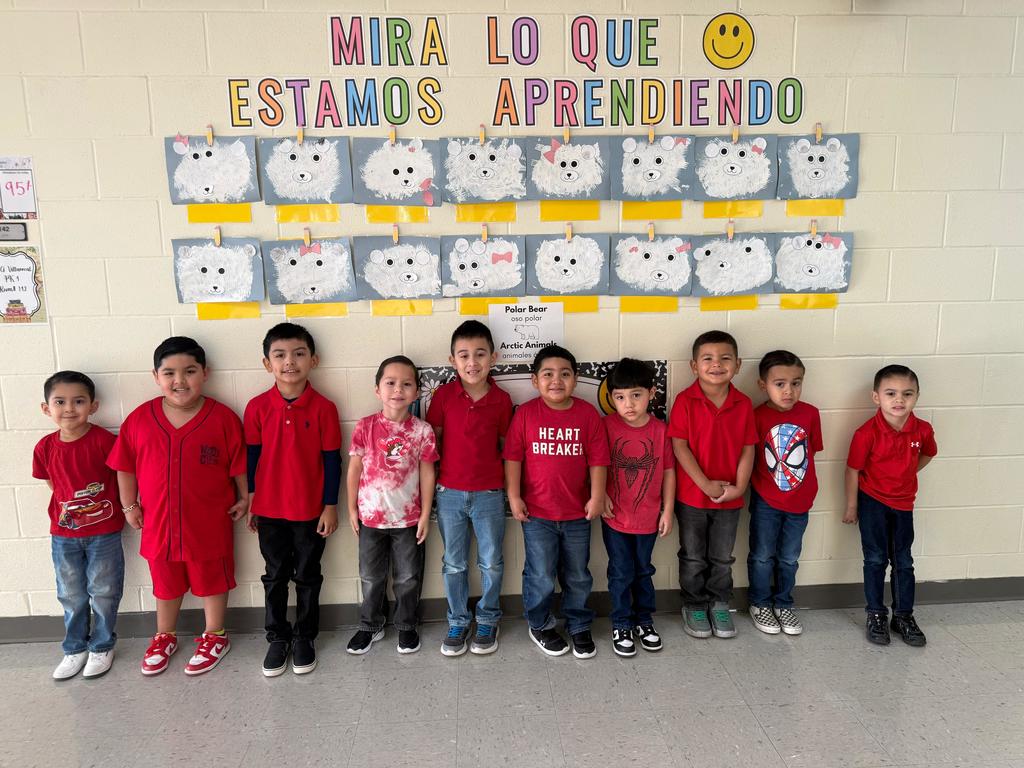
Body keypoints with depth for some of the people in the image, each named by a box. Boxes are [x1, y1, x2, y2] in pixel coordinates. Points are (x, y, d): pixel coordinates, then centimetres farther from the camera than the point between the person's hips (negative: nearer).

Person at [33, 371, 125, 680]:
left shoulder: (104, 440, -17)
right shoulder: (45, 448, -5)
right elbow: (53, 484, 10)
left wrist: (126, 507, -6)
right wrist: (65, 510, 5)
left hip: (104, 532, -3)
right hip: (63, 534, 3)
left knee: (103, 593, 10)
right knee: (71, 596, 17)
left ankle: (102, 647, 30)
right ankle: (75, 649, 35)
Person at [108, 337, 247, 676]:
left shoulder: (223, 418, -15)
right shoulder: (139, 419, -7)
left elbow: (239, 463, -6)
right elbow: (125, 466, 3)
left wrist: (244, 498, -2)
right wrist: (129, 505, 5)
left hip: (210, 523, -3)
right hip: (158, 521, 3)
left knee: (212, 581, 16)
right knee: (165, 584, 23)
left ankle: (214, 636, 36)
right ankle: (164, 637, 45)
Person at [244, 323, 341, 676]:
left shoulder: (323, 408, -10)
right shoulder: (257, 407, -5)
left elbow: (331, 460, -6)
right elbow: (252, 457, 2)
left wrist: (330, 506, -5)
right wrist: (249, 503, 4)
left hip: (311, 510, -1)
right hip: (269, 510, 2)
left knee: (308, 577, 13)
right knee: (275, 577, 16)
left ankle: (305, 637, 31)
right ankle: (277, 637, 32)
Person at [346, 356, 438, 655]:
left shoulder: (422, 430, -8)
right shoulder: (365, 427, -8)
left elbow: (427, 473, -4)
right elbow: (355, 469, -1)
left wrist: (425, 515, -4)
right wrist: (352, 508, 0)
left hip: (409, 518, 0)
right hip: (371, 516, 1)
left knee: (408, 578, 14)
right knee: (371, 577, 17)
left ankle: (406, 626, 34)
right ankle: (370, 626, 36)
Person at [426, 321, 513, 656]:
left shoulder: (502, 399, -6)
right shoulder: (443, 395, -7)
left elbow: (506, 445, 3)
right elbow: (432, 441, 1)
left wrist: (509, 488, 1)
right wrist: (431, 482, 1)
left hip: (489, 494, 0)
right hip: (449, 493, 0)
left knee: (491, 563, 12)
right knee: (454, 564, 14)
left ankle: (488, 621, 32)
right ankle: (457, 622, 32)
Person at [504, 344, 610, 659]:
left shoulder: (588, 414, -4)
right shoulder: (526, 413, -7)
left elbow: (597, 459, -2)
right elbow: (513, 456, -4)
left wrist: (597, 496, -8)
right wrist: (514, 496, -7)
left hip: (578, 513, 2)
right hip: (536, 513, -1)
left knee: (578, 576, 15)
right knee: (541, 576, 6)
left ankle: (579, 626, 36)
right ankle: (540, 625, 31)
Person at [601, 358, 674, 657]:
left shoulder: (660, 430, -9)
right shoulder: (607, 426, -13)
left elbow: (668, 471, -1)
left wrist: (667, 510, 0)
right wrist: (602, 497, -10)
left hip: (648, 518, 2)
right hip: (615, 518, -1)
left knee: (643, 571, 19)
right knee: (621, 574, 9)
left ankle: (644, 620, 38)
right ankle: (622, 625, 28)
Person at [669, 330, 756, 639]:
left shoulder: (743, 404, -4)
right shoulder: (685, 401, -14)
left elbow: (748, 449, -1)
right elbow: (679, 446, -15)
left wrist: (739, 487, -9)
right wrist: (706, 484, -17)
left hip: (729, 497, 3)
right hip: (692, 496, -2)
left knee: (722, 558, 18)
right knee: (693, 558, 14)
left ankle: (720, 606, 37)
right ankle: (694, 607, 32)